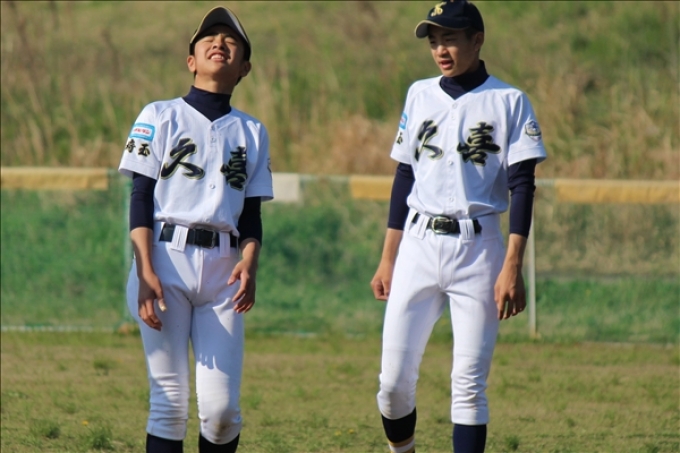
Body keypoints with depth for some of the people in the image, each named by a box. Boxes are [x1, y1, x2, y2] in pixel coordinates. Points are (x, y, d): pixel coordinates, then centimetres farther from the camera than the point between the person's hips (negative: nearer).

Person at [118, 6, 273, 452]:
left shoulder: (252, 131, 17)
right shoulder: (161, 116, 7)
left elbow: (252, 214, 15)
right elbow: (141, 199, 0)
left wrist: (249, 264, -7)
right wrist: (147, 273, -12)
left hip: (222, 269, 3)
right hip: (166, 262, -3)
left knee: (222, 407, -6)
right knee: (170, 402, -7)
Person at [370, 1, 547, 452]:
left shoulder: (509, 102, -1)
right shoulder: (420, 95, 11)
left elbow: (522, 188, -5)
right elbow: (405, 178, 15)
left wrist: (512, 268, -14)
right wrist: (388, 259, 11)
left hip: (478, 249, -3)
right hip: (418, 246, 3)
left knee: (469, 382, -5)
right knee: (394, 379, -2)